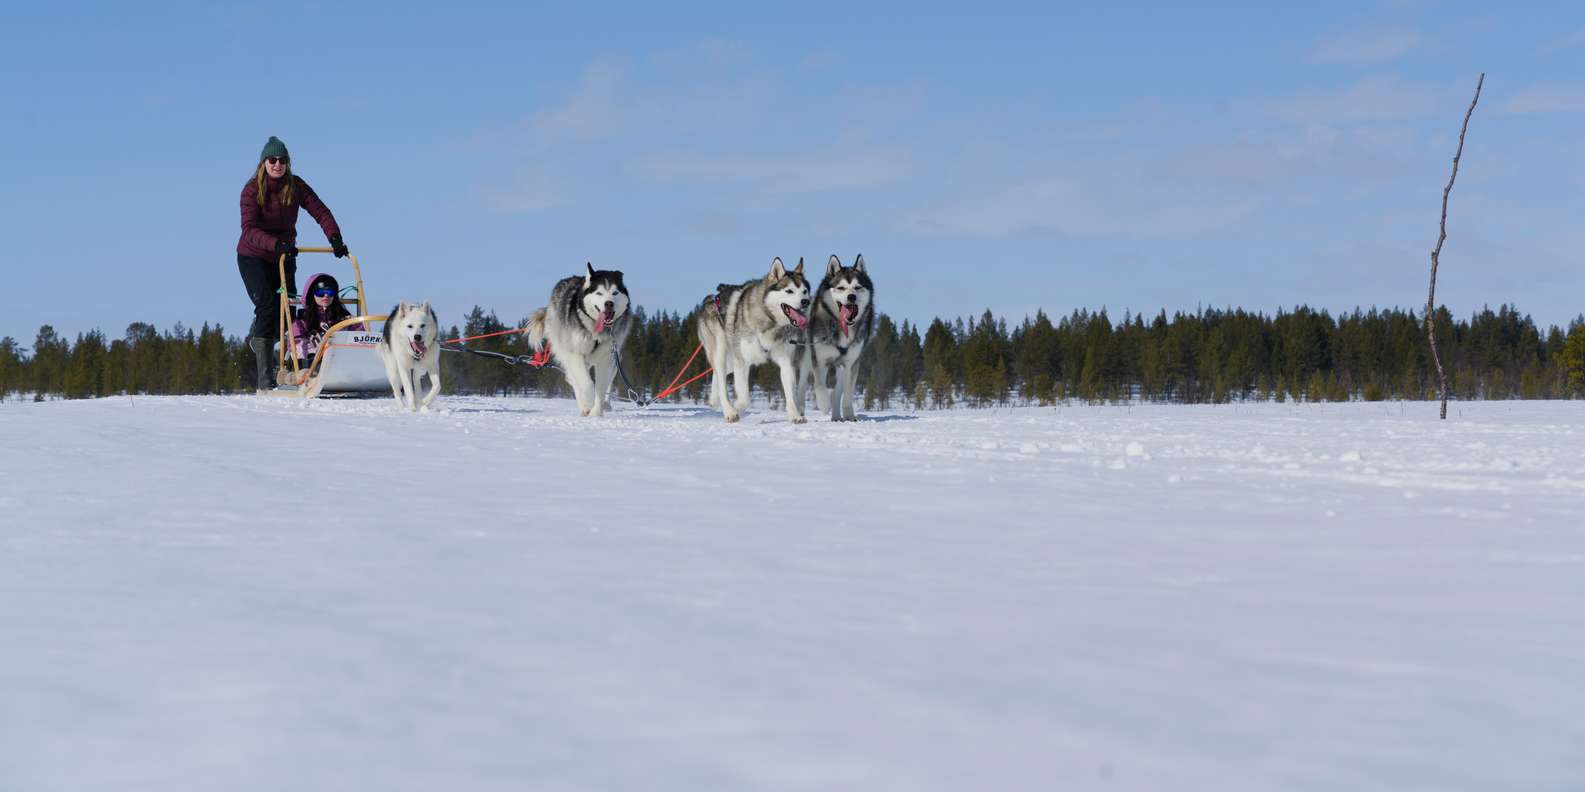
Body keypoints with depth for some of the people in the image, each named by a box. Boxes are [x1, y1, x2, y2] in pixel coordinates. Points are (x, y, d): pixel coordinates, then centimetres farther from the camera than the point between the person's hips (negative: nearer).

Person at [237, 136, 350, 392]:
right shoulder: (252, 189, -18)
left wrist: (335, 237, -32)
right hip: (253, 256, -4)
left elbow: (320, 212, -14)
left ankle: (257, 337, 35)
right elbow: (249, 229, -28)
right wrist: (275, 244, -44)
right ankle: (264, 380, -20)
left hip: (284, 256, 4)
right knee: (267, 306, -20)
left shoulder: (296, 186, -7)